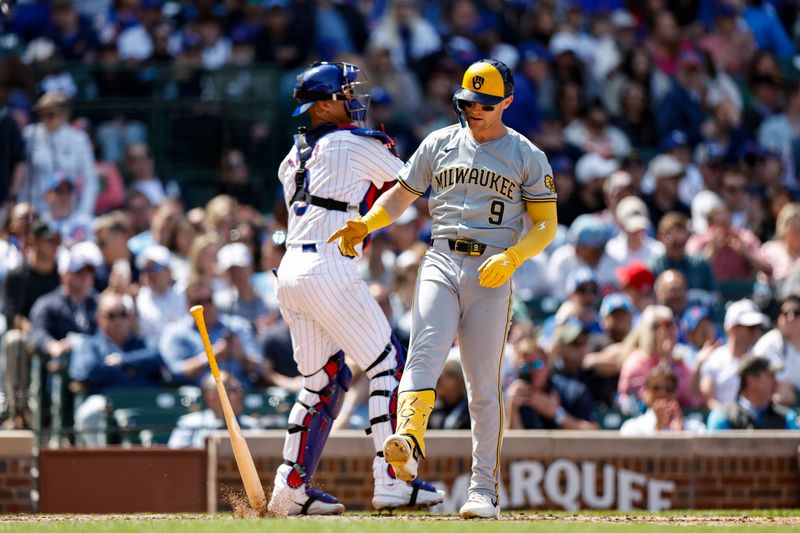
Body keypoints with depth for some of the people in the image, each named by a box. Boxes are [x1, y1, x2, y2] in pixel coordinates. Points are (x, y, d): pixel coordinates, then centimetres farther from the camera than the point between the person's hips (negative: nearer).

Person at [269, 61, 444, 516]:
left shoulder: (294, 157, 19)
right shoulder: (354, 143, -3)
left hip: (290, 274, 8)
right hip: (329, 271, -8)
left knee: (324, 379, 15)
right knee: (389, 366, -2)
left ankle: (291, 487, 11)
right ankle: (391, 481, -9)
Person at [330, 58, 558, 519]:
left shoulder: (527, 157, 6)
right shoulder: (440, 144, 13)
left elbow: (546, 225, 4)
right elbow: (401, 194, 18)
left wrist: (512, 257, -15)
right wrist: (364, 225, -1)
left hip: (492, 273, -2)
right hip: (441, 263, 2)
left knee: (484, 384, -2)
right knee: (426, 352, -23)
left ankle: (485, 488, 2)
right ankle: (408, 443, -44)